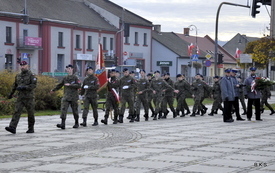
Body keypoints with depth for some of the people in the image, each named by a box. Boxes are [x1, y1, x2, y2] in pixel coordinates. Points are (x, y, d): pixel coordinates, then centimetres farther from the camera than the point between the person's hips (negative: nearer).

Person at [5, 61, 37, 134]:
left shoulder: (31, 75, -4)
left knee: (30, 113, 4)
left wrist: (24, 87, -23)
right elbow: (15, 85, 26)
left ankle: (31, 128, 18)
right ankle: (12, 127, -20)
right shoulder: (18, 76, 14)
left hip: (29, 97, -4)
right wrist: (11, 94, 31)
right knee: (17, 112, -10)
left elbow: (34, 85, -14)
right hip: (20, 97, 4)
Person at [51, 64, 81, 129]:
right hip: (66, 96, 4)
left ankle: (76, 123, 24)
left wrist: (70, 85, -18)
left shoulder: (75, 77, -2)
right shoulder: (65, 78, 12)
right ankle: (63, 124, -19)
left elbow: (79, 85, -15)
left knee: (75, 110, 6)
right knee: (63, 109, -12)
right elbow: (60, 85, 23)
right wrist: (53, 90, 26)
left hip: (73, 97, -3)